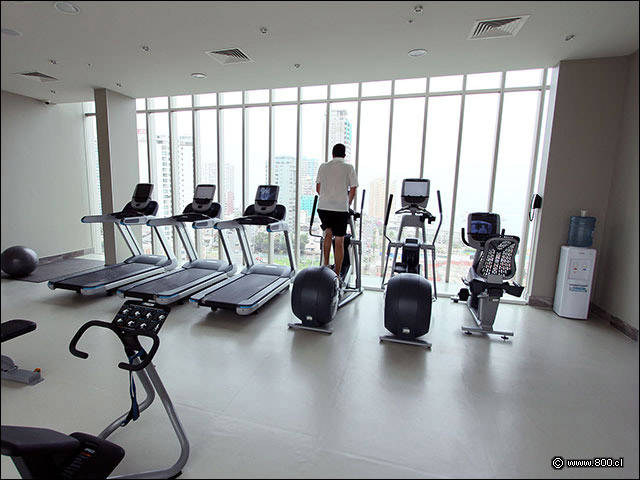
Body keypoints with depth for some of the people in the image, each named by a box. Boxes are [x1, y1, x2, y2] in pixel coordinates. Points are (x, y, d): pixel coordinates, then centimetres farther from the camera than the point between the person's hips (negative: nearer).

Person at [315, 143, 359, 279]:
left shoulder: (323, 167, 10)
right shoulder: (349, 167, 2)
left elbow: (318, 188, 12)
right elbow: (352, 190, 1)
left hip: (323, 207, 3)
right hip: (340, 208, -3)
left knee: (328, 233, 24)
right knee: (339, 242, 5)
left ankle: (325, 264, 15)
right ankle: (337, 274, 11)